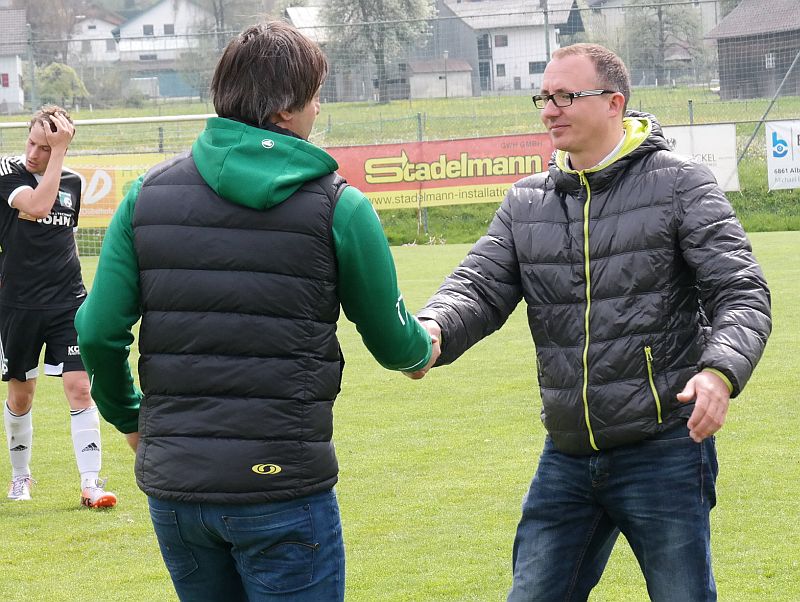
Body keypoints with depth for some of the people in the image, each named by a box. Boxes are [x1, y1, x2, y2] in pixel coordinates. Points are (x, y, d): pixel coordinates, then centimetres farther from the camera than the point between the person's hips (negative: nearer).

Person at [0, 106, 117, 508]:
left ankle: (90, 483, -7)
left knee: (80, 388, -9)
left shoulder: (72, 181, 6)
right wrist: (59, 152, -25)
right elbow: (36, 206, -28)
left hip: (67, 302, 2)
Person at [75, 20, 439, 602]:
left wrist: (128, 417, 19)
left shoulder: (148, 193, 3)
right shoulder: (339, 207, -5)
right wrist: (424, 349, 30)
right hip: (282, 486, -4)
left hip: (172, 487, 4)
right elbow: (391, 340, 6)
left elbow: (98, 331, 0)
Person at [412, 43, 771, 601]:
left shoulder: (680, 184, -5)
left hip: (664, 448, -5)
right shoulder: (526, 204, 9)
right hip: (567, 457, 5)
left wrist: (720, 372, -30)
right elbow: (480, 287, 1)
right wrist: (432, 330, -23)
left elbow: (742, 294, -10)